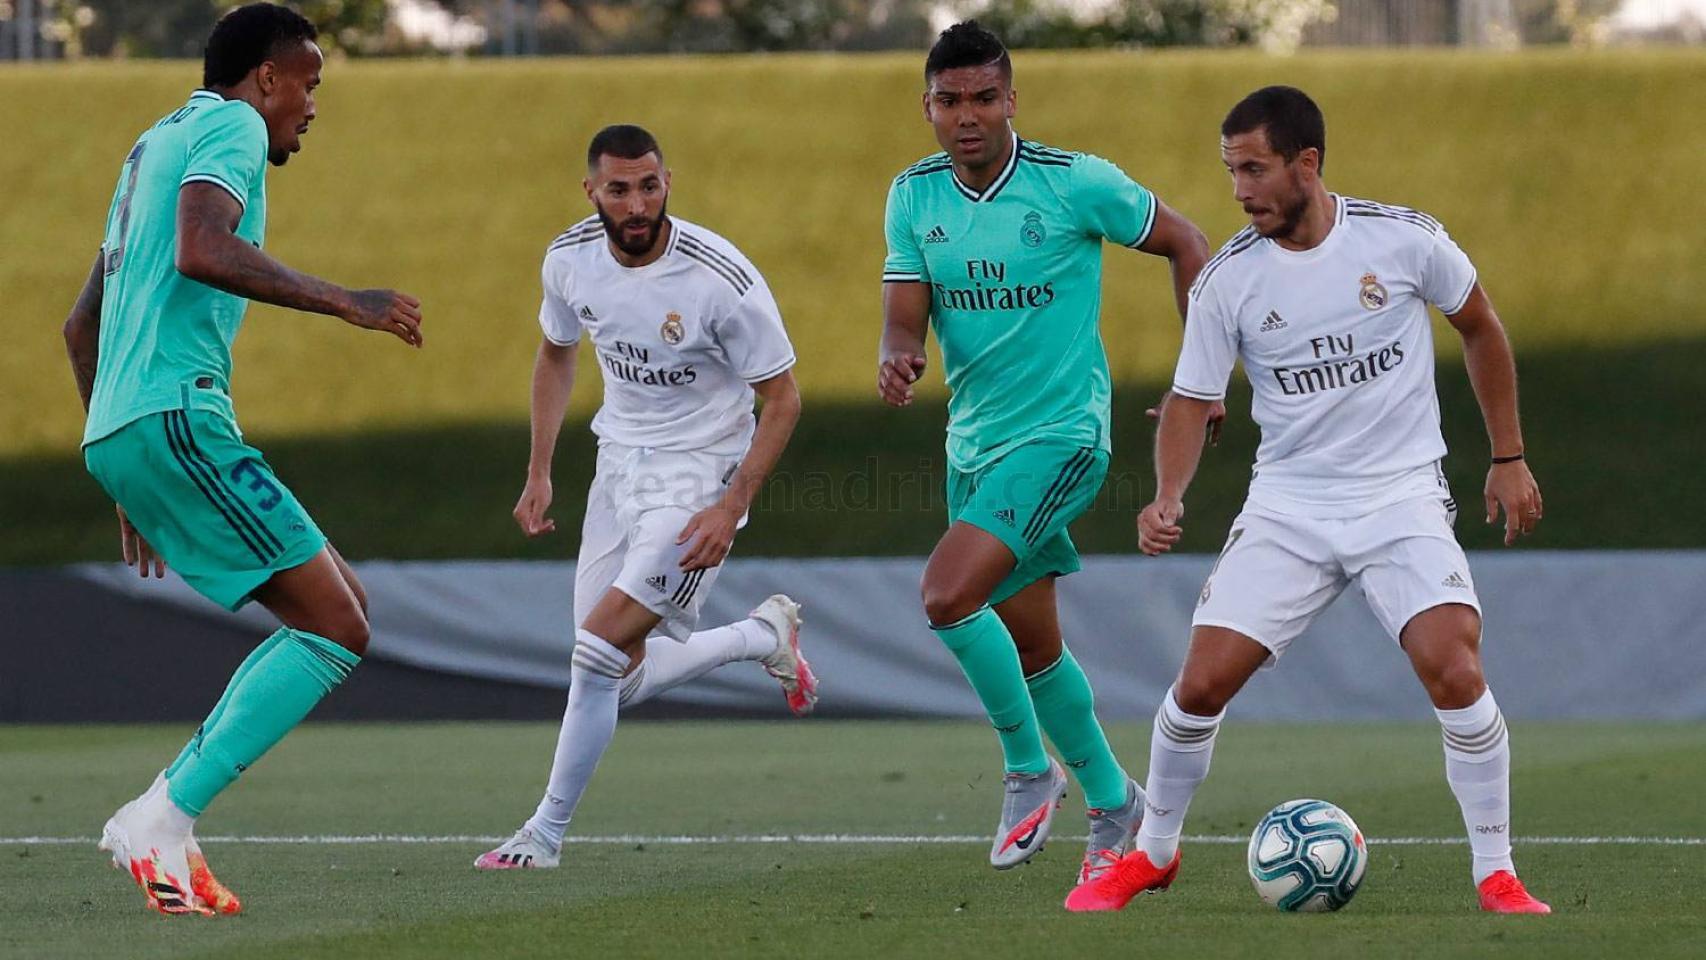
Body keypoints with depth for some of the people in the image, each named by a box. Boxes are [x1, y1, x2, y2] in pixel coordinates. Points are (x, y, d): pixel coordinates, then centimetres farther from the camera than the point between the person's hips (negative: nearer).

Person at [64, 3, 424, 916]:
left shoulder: (157, 144, 28)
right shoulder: (232, 127, -2)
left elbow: (81, 323, 32)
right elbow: (201, 251, -23)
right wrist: (344, 302, -17)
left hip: (120, 431, 10)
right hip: (176, 418, -10)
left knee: (342, 611, 12)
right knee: (336, 630, -10)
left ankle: (162, 820, 5)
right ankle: (161, 822, -15)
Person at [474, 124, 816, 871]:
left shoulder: (723, 279, -23)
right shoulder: (570, 258, -7)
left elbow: (782, 399, -13)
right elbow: (556, 354, 14)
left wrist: (732, 508, -22)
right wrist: (538, 473, 9)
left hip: (699, 475, -6)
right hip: (620, 465, 6)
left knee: (600, 654, -17)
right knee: (623, 683, 6)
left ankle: (545, 833, -1)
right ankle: (765, 636, 32)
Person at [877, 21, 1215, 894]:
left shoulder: (1076, 183, -13)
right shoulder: (914, 197, 1)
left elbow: (1183, 244, -2)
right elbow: (905, 317, -2)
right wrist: (898, 359, -27)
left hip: (1060, 435, -6)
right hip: (974, 443, 6)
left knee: (947, 594, -22)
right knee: (1029, 641, 13)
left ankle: (1029, 769, -4)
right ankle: (1112, 802, 31)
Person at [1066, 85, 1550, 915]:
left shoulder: (1404, 239, -8)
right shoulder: (1228, 279, -6)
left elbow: (1480, 328, 8)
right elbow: (1191, 401, 1)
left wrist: (1509, 457, 9)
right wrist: (1167, 498, -18)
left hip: (1402, 498, -2)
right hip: (1288, 505, 2)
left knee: (1455, 672, -22)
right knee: (1202, 682, -7)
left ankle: (1496, 875, -7)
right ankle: (1151, 855, 18)